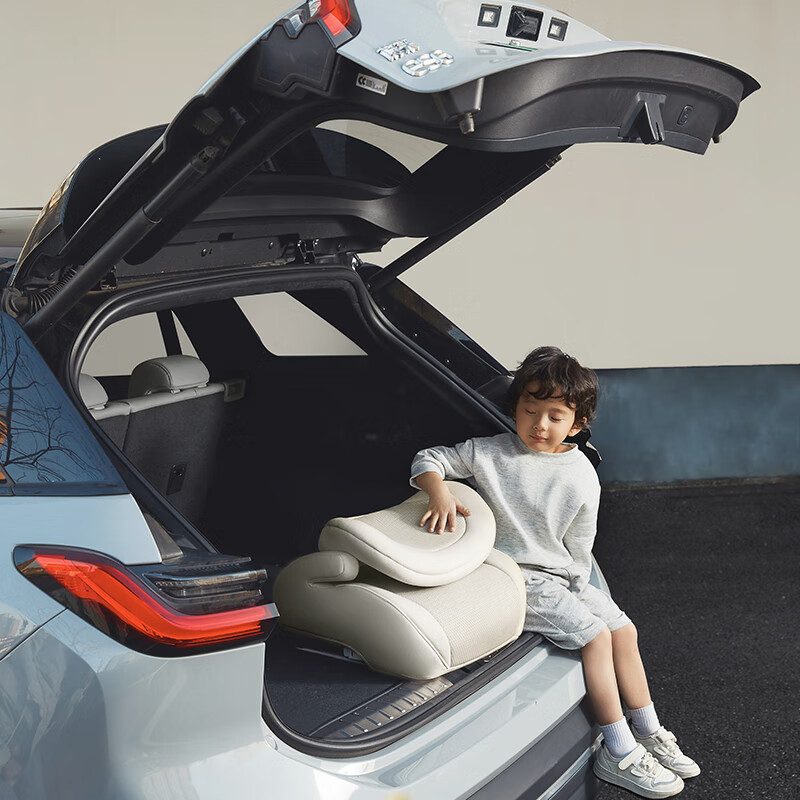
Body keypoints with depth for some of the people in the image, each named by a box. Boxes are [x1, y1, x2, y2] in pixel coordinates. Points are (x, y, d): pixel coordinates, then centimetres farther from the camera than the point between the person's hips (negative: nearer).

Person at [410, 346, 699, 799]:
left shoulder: (582, 477, 2)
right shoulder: (489, 453, -7)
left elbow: (578, 546, 8)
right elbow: (428, 460, -4)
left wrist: (578, 588, 3)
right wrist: (439, 492, -23)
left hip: (561, 575, 6)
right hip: (514, 576, -5)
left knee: (624, 630, 1)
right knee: (595, 635, -18)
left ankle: (649, 732, 21)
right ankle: (619, 754, -9)